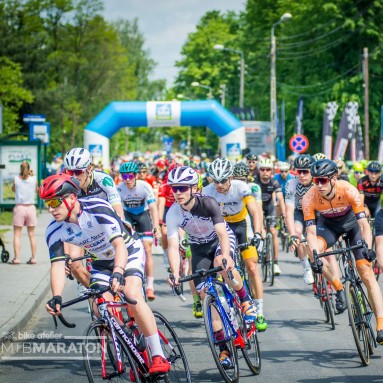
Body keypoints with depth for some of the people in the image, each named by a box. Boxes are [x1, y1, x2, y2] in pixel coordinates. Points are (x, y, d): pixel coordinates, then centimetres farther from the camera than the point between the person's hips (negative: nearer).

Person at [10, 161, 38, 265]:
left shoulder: (16, 179, -4)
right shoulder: (34, 179, -3)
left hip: (19, 207, -1)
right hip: (31, 208, 2)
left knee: (17, 235, 2)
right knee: (31, 235, 10)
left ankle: (16, 258, -5)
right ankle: (33, 258, 10)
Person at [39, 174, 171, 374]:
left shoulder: (98, 209, -33)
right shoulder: (54, 230, -19)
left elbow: (119, 245, -40)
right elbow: (57, 265, -23)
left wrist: (118, 273, -57)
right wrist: (56, 297, -40)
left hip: (129, 252, -5)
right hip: (102, 262, 5)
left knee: (132, 295, -28)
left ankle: (158, 356, -23)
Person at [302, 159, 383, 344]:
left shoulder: (348, 190, -33)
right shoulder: (309, 198, -29)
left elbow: (364, 224, -33)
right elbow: (311, 233, -29)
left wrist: (368, 248, -49)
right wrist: (315, 256, -45)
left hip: (351, 222, -1)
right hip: (328, 224, 1)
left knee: (366, 273, -12)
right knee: (314, 250, -32)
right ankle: (339, 289, -12)